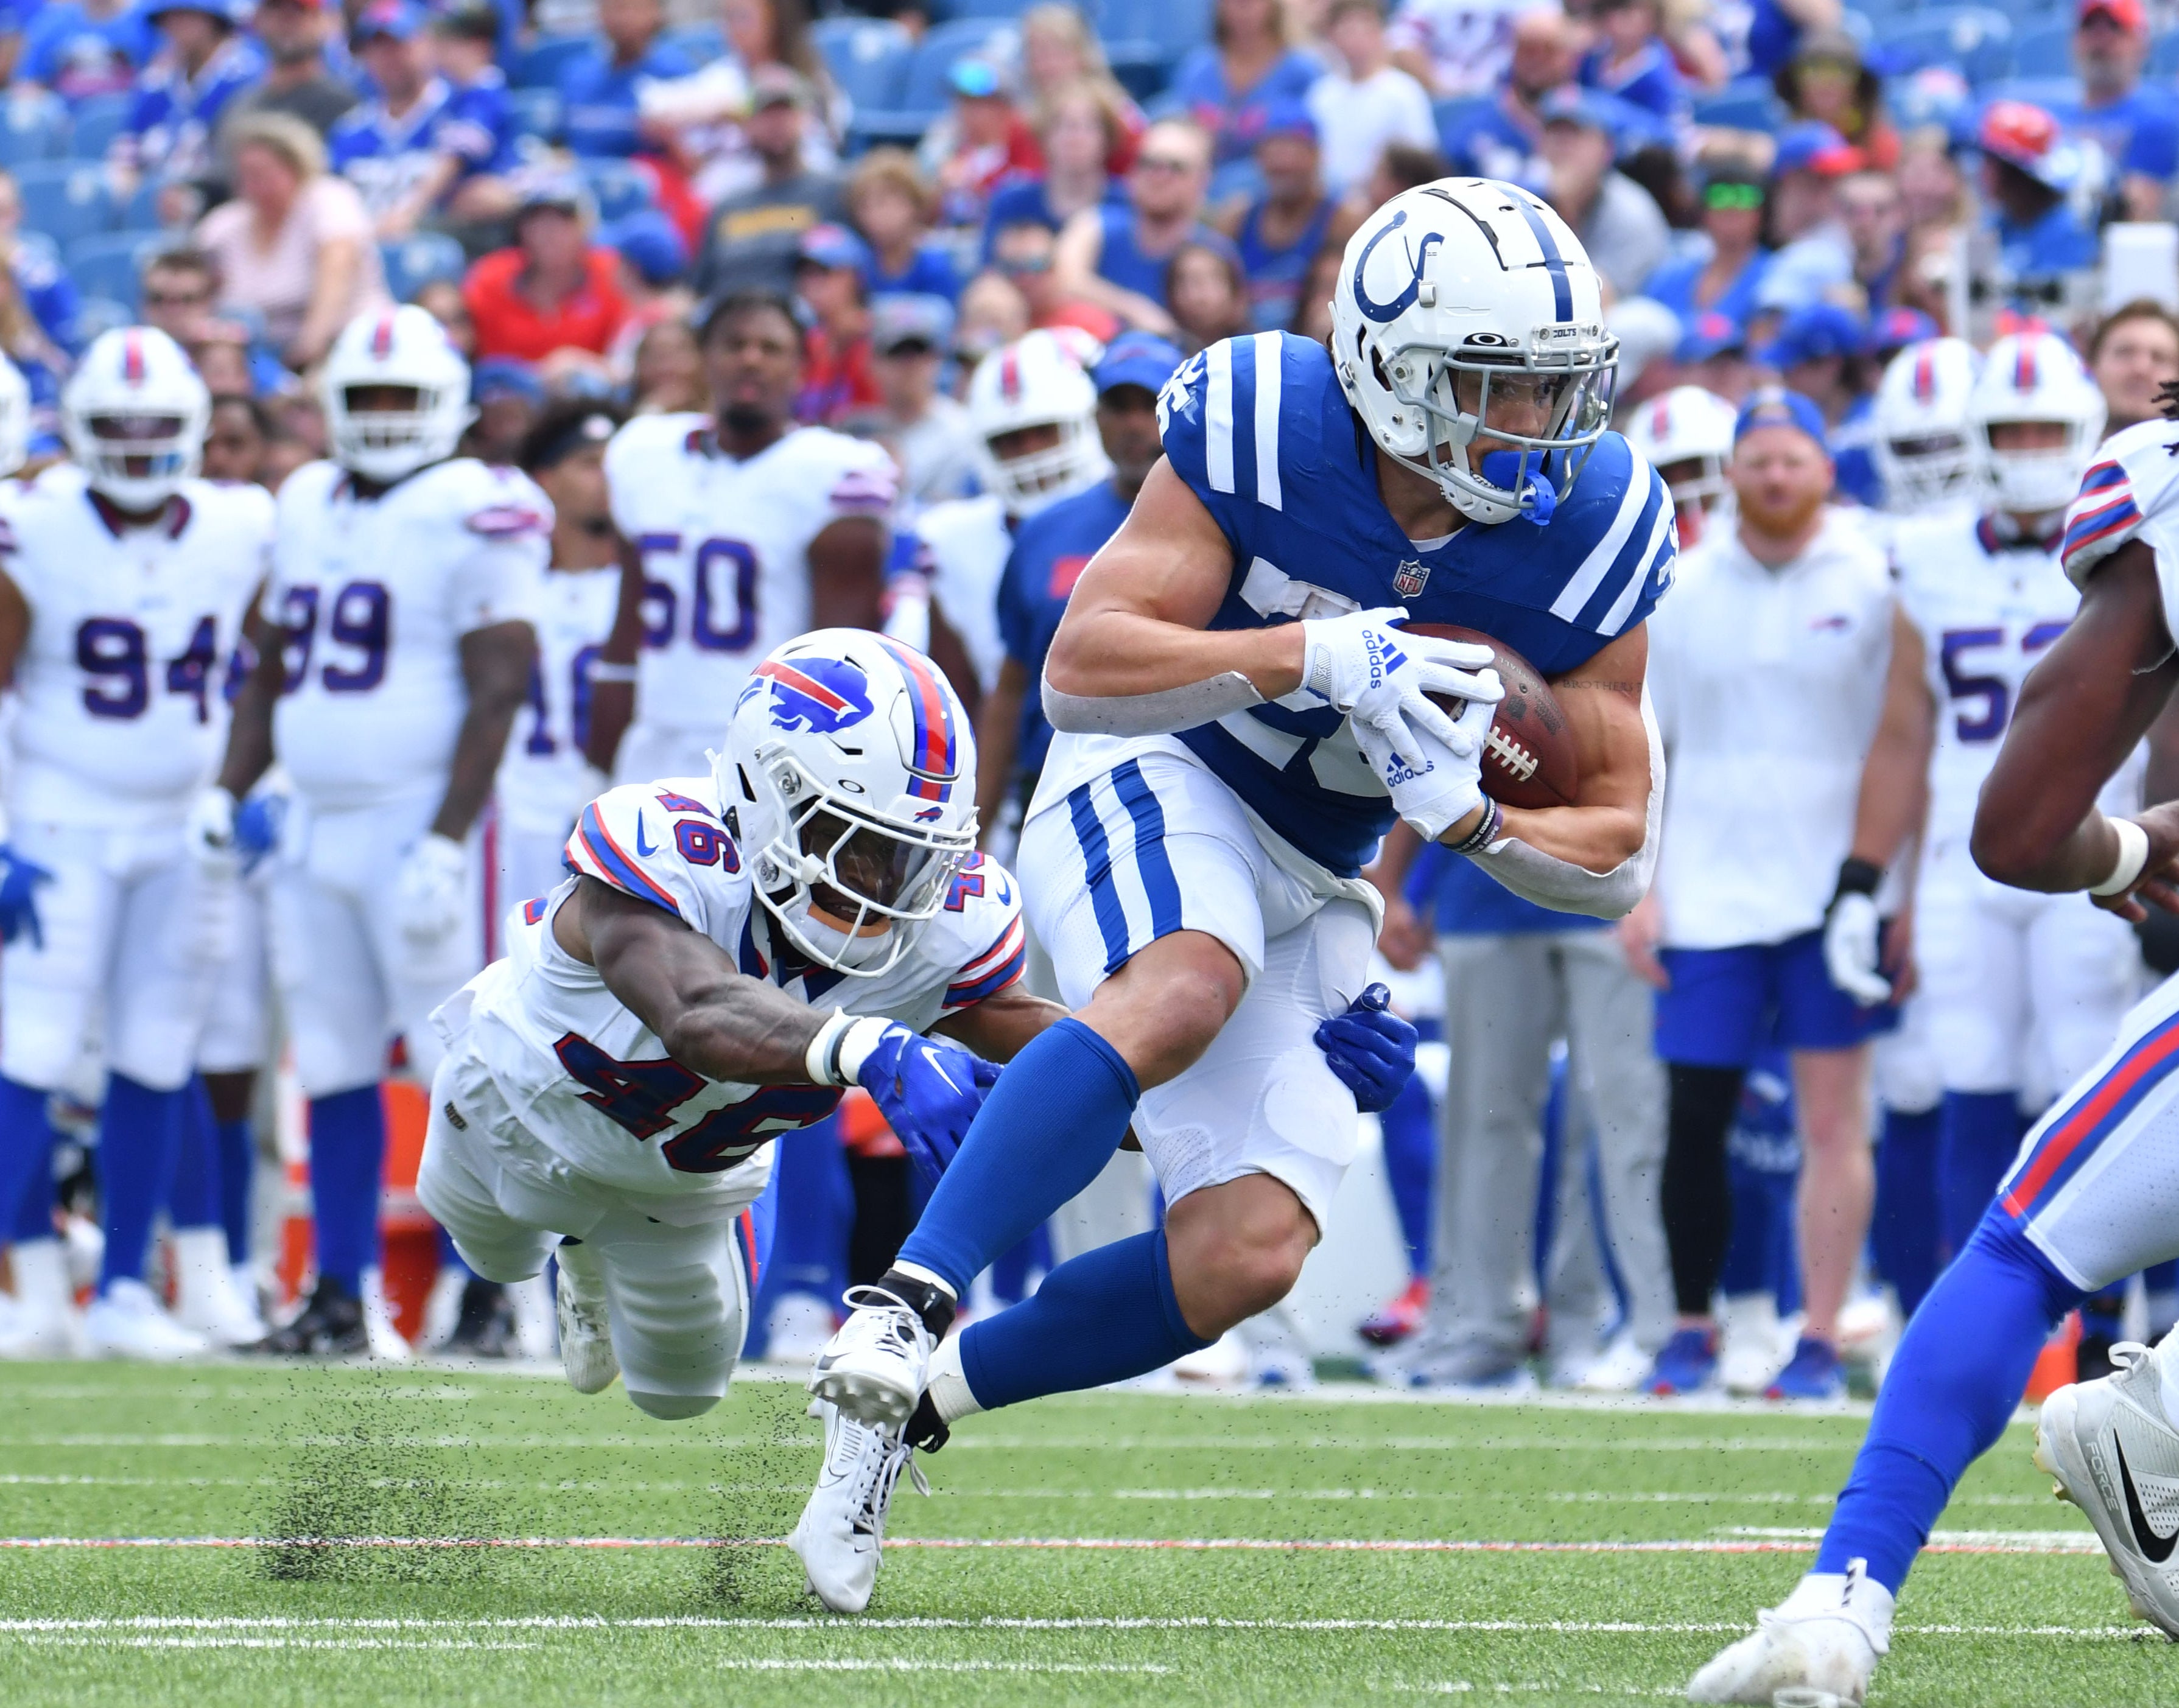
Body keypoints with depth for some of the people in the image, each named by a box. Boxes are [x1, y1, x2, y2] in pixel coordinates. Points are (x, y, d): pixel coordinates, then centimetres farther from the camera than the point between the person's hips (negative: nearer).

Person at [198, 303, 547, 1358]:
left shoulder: (473, 516, -9)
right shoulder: (307, 508, 14)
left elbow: (498, 690, -14)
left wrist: (445, 843, -20)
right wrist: (228, 790, 11)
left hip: (412, 824, -7)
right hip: (310, 827, 7)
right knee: (334, 1071, 9)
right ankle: (341, 1298, 14)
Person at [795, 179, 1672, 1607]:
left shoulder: (1594, 536, -11)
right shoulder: (1265, 428, -18)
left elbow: (1616, 860, -5)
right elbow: (1080, 671, -22)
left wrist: (1469, 819, -26)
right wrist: (1316, 658, -35)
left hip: (1309, 886, 4)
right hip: (1155, 787, -4)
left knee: (1247, 1260, -11)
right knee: (1186, 991, -38)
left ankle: (921, 1396, 4)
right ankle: (906, 1303, -40)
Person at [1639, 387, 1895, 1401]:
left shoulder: (1872, 585, 0)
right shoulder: (1682, 593, 8)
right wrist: (1637, 887, 6)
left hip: (1830, 890, -2)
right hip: (1709, 894, 2)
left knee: (1832, 1119, -3)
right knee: (1692, 1120, 1)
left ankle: (1820, 1339, 1)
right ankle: (1692, 1328, 14)